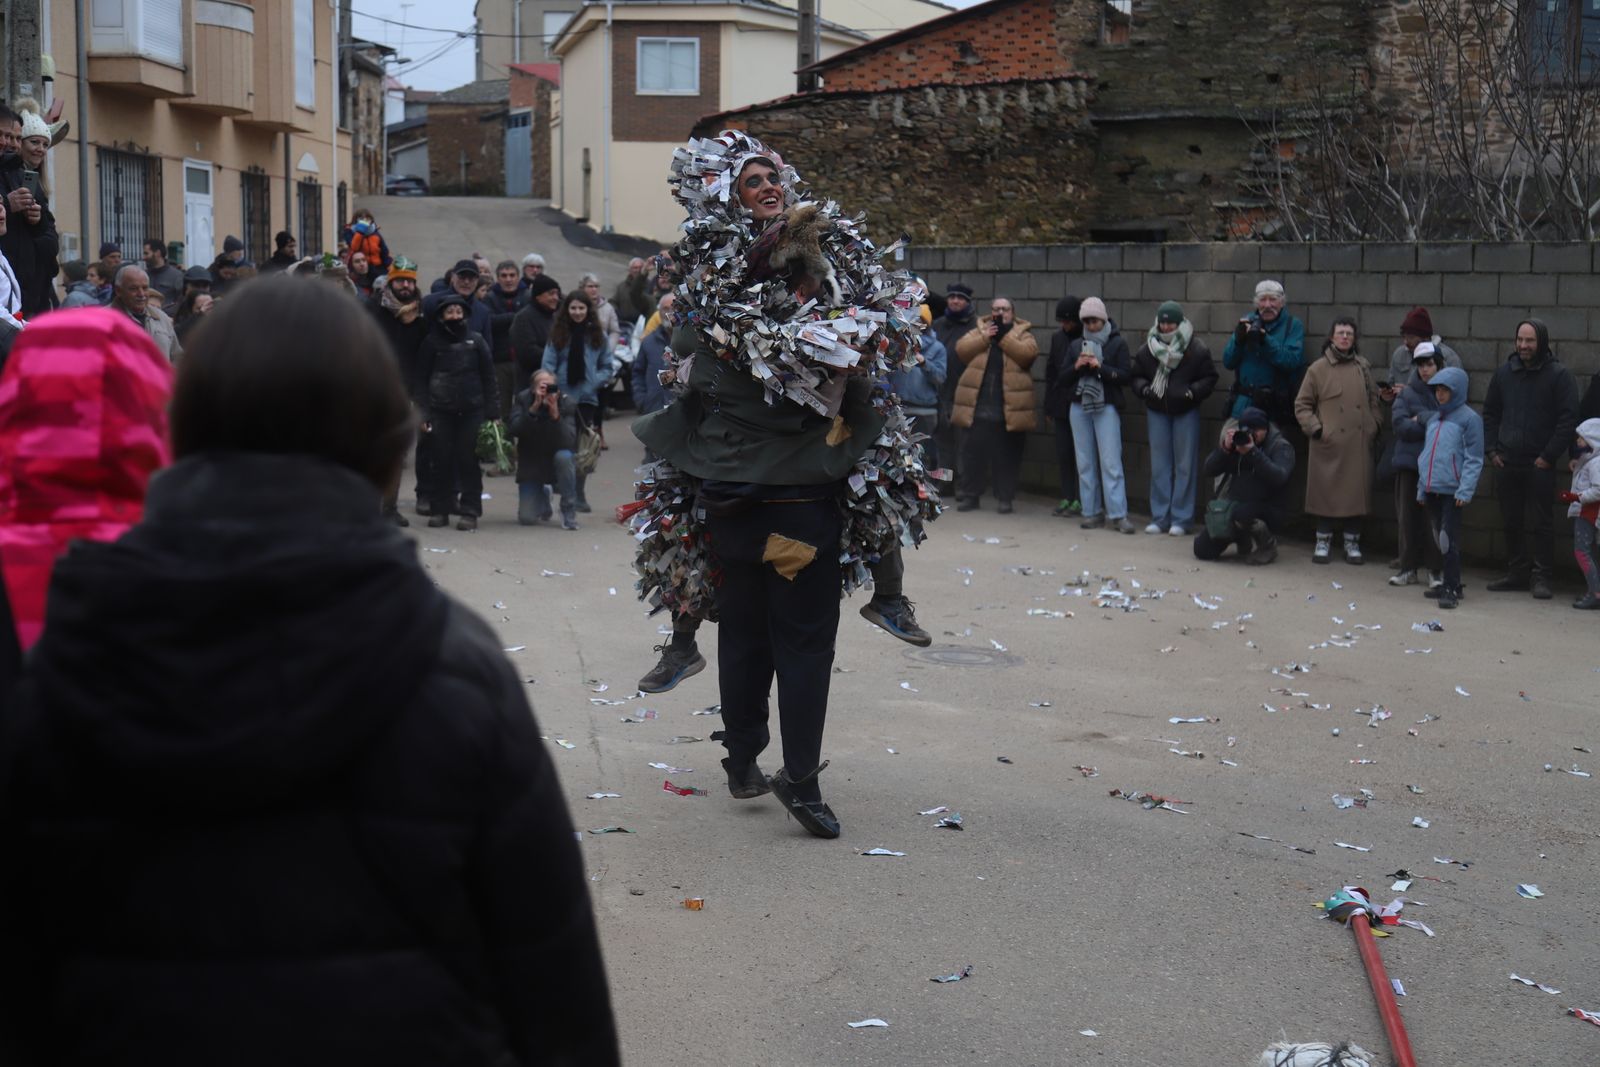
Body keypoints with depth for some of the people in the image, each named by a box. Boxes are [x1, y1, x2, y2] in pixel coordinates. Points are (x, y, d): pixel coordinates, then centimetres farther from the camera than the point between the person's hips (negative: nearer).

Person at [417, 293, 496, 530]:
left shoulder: (475, 341, 6)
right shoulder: (431, 342, 4)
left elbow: (488, 377, 8)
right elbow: (422, 379, 4)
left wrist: (491, 410, 1)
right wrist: (423, 413, -3)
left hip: (472, 410, 0)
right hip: (440, 410, 0)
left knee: (469, 460, -1)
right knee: (443, 459, 2)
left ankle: (469, 511, 3)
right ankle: (440, 509, 12)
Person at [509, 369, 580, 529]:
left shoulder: (567, 403, -17)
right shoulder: (523, 399, -12)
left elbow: (568, 442, -28)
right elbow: (515, 430, -26)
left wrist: (555, 413, -39)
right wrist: (534, 407, -36)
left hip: (557, 461, -1)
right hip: (530, 463, 1)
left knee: (564, 457, -38)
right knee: (527, 518, -11)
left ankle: (569, 511, -19)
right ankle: (542, 498, 27)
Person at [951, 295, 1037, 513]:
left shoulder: (1022, 334, 7)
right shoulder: (978, 331, 12)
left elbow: (1029, 353, -12)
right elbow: (961, 350, -4)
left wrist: (1003, 337, -15)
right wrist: (985, 337, -14)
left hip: (1009, 410, -1)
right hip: (978, 407, 1)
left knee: (1007, 455, 4)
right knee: (973, 452, 4)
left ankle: (1005, 498, 13)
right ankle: (969, 494, 14)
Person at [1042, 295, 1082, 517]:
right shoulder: (1058, 338, 10)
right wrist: (1049, 407, 12)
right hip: (1062, 405, 5)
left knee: (1081, 454, -2)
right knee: (1063, 453, 5)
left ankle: (1080, 500, 5)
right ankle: (1067, 498, 12)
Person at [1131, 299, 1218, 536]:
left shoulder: (1196, 348, -9)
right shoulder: (1147, 348, 1)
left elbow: (1210, 378, -6)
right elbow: (1136, 376, 8)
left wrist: (1192, 392, -20)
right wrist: (1145, 388, -12)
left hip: (1186, 412, -3)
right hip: (1157, 412, 3)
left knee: (1185, 465, -1)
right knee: (1159, 465, 7)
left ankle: (1182, 519, 5)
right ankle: (1160, 517, 14)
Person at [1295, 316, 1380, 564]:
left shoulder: (1363, 367, 9)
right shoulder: (1318, 369, -1)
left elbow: (1373, 399, 18)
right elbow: (1302, 405, 3)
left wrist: (1374, 427, 7)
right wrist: (1315, 429, -7)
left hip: (1359, 444, 3)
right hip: (1329, 444, -3)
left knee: (1357, 492, 4)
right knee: (1326, 492, 2)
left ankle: (1352, 542, 15)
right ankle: (1323, 541, 15)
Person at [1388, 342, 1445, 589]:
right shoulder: (1407, 392, 7)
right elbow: (1400, 423, -5)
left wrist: (1421, 419, -8)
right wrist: (1434, 425, -10)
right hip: (1409, 461, 2)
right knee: (1408, 516, 6)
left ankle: (1436, 569, 6)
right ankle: (1408, 568, 15)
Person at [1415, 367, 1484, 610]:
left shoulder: (1468, 418, -5)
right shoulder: (1433, 418, 16)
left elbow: (1474, 459, -8)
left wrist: (1465, 491, -15)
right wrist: (1421, 488, 18)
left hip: (1452, 490, -7)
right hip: (1431, 489, 7)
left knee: (1449, 540, -8)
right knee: (1439, 539, 11)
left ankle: (1451, 588, -5)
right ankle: (1449, 583, 21)